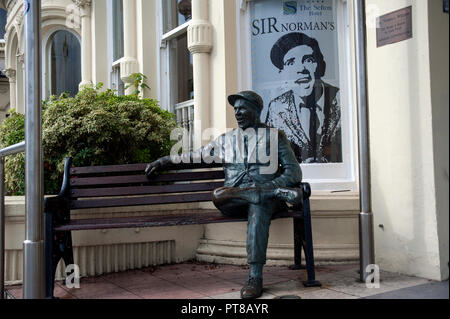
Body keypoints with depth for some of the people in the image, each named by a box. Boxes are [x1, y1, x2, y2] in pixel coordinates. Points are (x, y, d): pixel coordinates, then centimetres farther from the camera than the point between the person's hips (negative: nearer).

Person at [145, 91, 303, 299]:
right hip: (233, 202, 3)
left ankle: (255, 277, -43)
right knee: (218, 196, -34)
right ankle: (279, 193, -30)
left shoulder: (275, 137, 13)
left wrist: (272, 185, -14)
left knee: (258, 207, -40)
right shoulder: (226, 139, 24)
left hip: (265, 195, -3)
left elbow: (294, 172, 5)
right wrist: (165, 161, 26)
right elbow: (198, 156, 32)